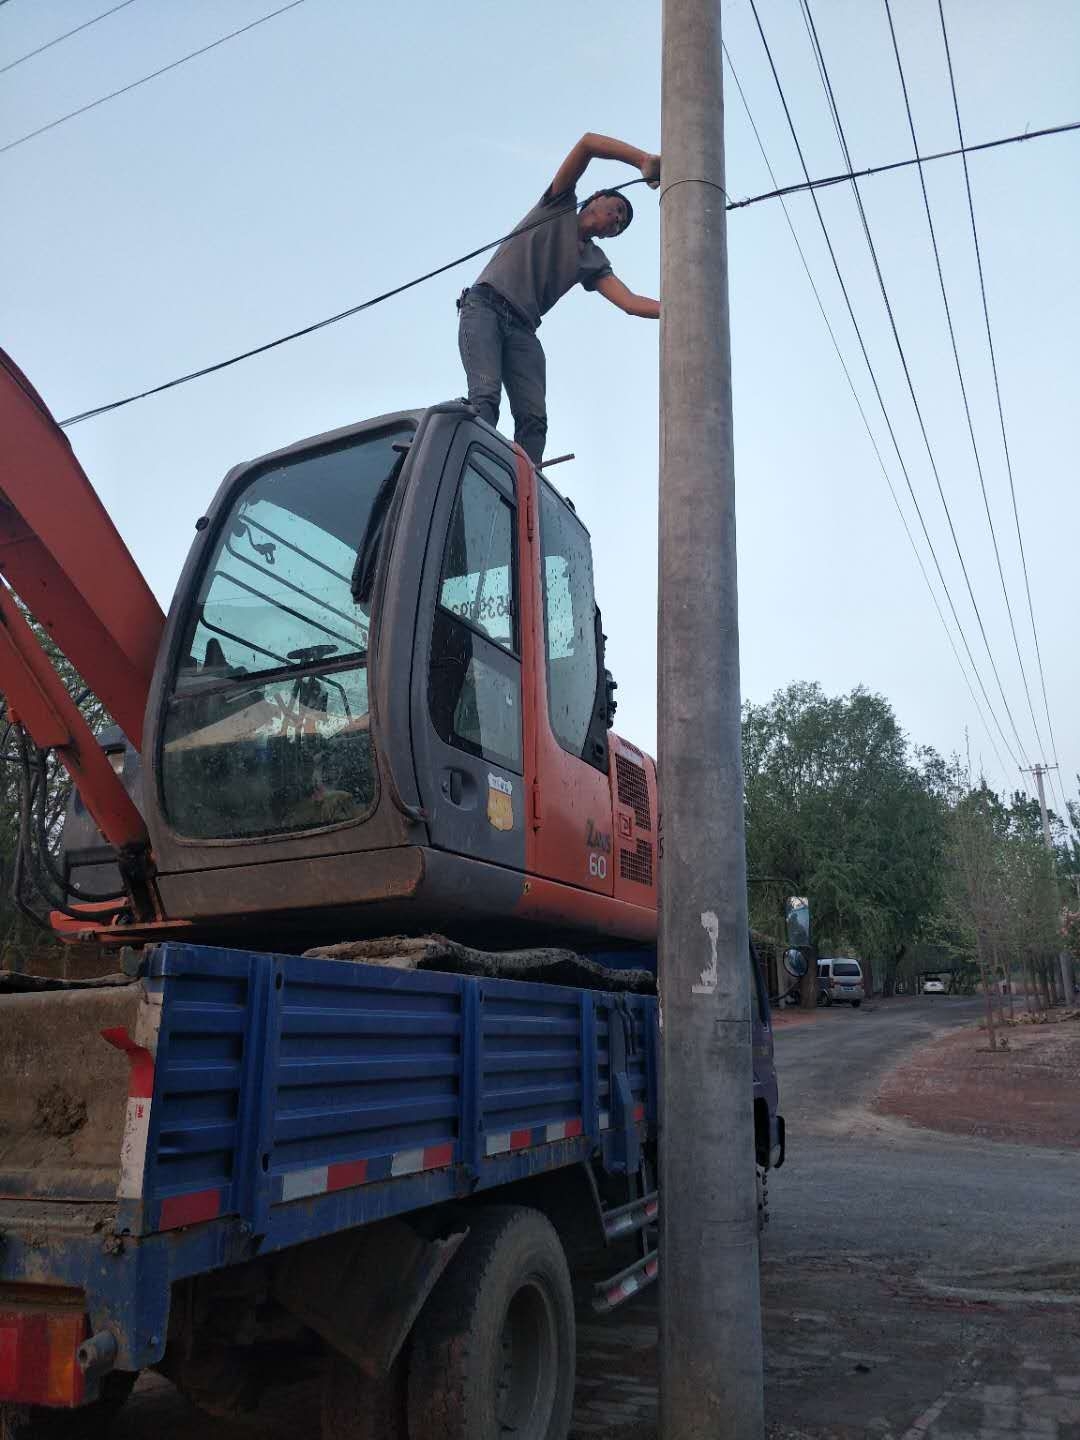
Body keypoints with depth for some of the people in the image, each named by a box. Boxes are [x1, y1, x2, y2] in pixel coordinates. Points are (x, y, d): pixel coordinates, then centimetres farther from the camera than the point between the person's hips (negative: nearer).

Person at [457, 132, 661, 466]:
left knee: (533, 416, -16)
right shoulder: (560, 204, 13)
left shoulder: (594, 261, 22)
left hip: (523, 329, 5)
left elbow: (630, 302, 7)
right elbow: (588, 143, -2)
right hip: (485, 306, -5)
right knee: (485, 394, -26)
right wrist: (646, 161, -14)